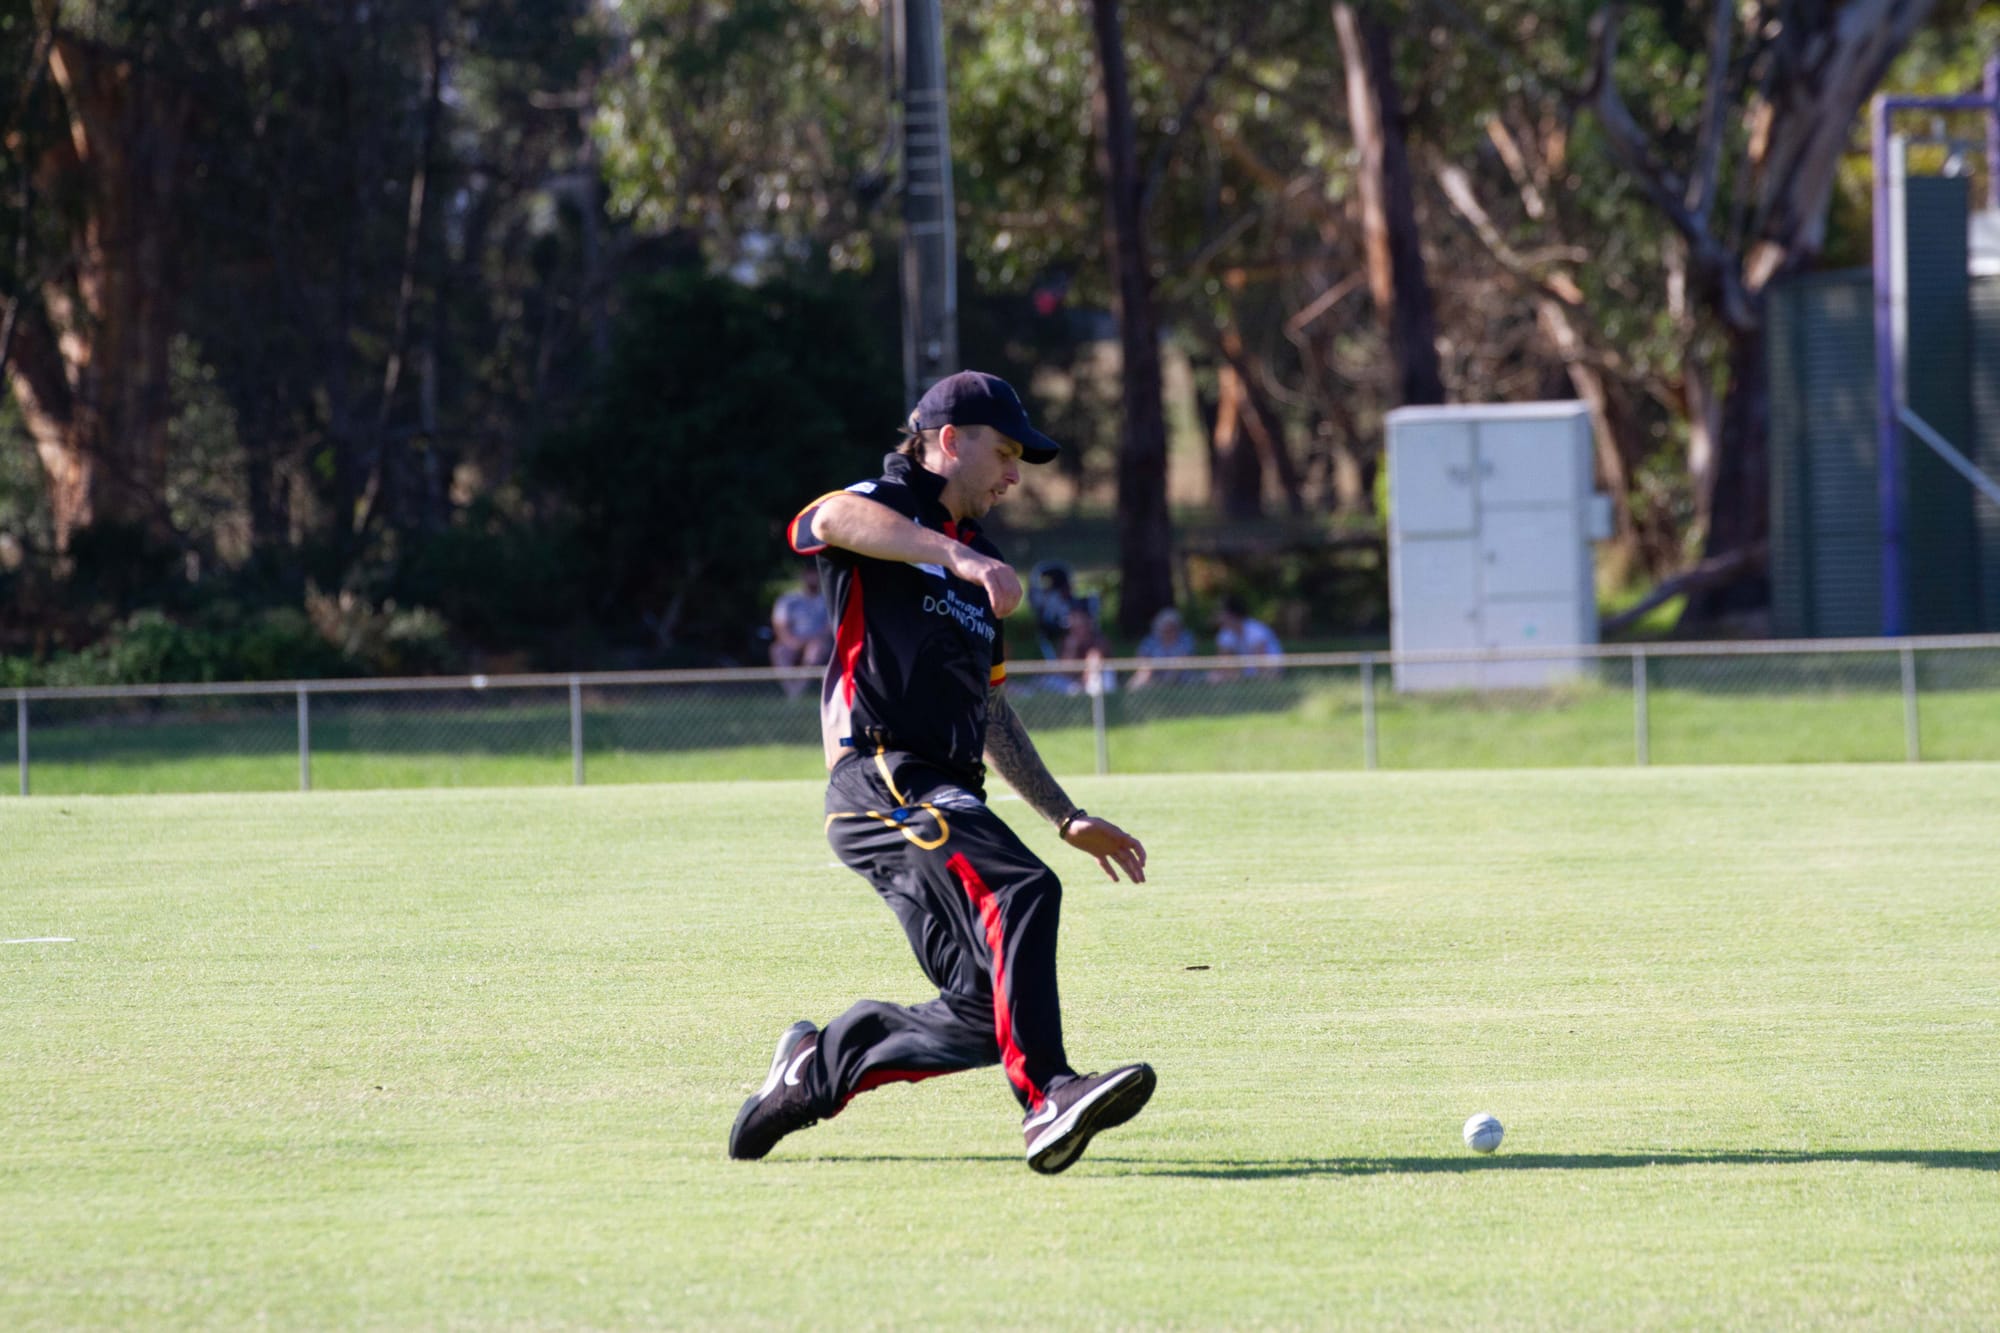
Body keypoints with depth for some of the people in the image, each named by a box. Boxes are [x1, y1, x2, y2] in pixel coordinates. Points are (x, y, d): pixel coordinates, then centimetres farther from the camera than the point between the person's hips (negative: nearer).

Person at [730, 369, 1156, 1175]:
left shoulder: (972, 573, 29)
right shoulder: (884, 509, 3)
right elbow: (831, 519, -24)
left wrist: (1066, 818, 31)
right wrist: (960, 557, -34)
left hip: (944, 799, 9)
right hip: (883, 780, -9)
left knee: (984, 1012, 0)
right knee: (1021, 890, -30)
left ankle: (819, 1069, 19)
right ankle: (1046, 1098, -42)